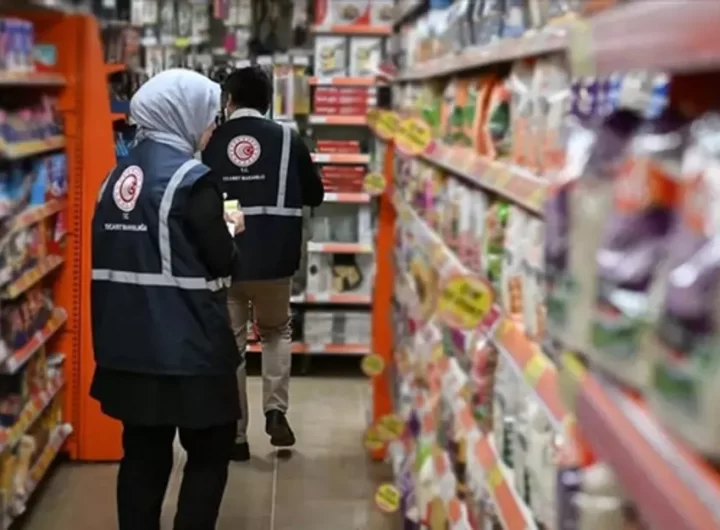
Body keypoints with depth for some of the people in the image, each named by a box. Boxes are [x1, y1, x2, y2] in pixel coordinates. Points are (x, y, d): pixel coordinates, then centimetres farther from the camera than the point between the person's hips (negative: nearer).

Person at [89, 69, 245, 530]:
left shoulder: (118, 175, 9)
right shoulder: (191, 179, -14)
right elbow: (221, 262, -14)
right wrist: (229, 230, 7)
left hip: (128, 342, 7)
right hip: (186, 343, -7)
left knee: (143, 452, 13)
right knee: (210, 451, 7)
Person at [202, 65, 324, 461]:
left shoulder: (211, 143, 2)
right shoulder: (287, 139, 1)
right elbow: (315, 195, 10)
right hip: (273, 258, 0)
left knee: (229, 343, 9)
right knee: (276, 331, 22)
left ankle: (235, 435, 11)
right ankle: (276, 410, 6)